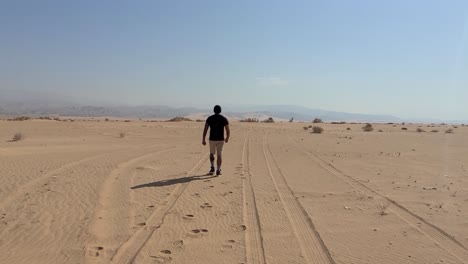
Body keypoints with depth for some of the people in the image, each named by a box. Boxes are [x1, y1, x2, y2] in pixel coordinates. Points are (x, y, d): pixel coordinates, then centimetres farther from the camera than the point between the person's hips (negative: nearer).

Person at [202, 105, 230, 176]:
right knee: (219, 155, 8)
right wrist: (227, 138, 15)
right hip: (220, 139, -1)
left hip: (212, 139, 1)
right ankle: (218, 170, 2)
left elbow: (205, 129, -7)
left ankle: (212, 168, 9)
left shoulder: (209, 118, 1)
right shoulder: (224, 119, -1)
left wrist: (203, 140, -4)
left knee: (212, 153, 20)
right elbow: (228, 131, -2)